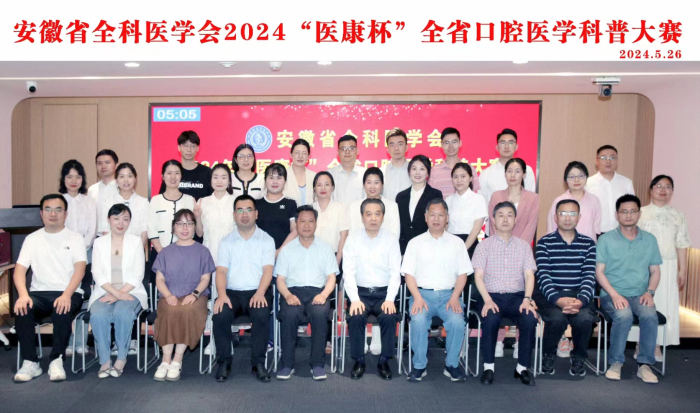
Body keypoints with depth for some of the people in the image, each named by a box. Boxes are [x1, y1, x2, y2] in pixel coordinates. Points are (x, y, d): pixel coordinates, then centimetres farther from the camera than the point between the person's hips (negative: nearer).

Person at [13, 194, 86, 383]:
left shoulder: (75, 238, 6)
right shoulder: (32, 239, 13)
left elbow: (79, 270, -7)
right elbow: (19, 270, 3)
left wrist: (66, 295, -25)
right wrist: (23, 295, -18)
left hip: (68, 293, -2)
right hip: (39, 293, 2)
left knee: (63, 311, -34)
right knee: (22, 309, -29)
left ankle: (56, 360, -19)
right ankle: (30, 363, -18)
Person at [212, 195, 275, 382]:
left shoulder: (266, 240, 8)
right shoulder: (226, 241, 13)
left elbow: (267, 270, -3)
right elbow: (221, 270, 2)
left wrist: (259, 294, -21)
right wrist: (222, 294, -17)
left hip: (257, 291, -1)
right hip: (232, 292, 2)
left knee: (261, 315, -32)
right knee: (220, 315, -28)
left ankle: (258, 363, -13)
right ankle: (224, 361, -8)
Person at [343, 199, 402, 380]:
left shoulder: (391, 240, 4)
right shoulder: (353, 240, 2)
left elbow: (395, 272, -1)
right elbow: (348, 272, -3)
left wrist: (390, 299, -14)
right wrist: (354, 299, -16)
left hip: (384, 292, 0)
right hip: (360, 292, 0)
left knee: (389, 317, -27)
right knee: (356, 316, -27)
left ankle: (384, 362, -5)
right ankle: (359, 361, -6)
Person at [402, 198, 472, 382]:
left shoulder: (457, 243, 14)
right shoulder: (415, 243, 11)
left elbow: (462, 274, 9)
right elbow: (408, 274, 5)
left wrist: (454, 298, -7)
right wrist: (418, 298, -11)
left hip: (448, 294, 1)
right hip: (422, 293, 0)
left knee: (457, 321, -28)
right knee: (418, 320, -30)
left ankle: (452, 365, -5)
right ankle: (419, 366, -10)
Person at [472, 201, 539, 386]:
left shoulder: (523, 246, 14)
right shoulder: (484, 245, 8)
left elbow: (529, 275, 5)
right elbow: (478, 276, -1)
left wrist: (527, 299, -13)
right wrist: (487, 300, -16)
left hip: (516, 296, 2)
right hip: (491, 296, -1)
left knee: (530, 318, -29)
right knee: (490, 318, -33)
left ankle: (522, 367, -10)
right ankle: (488, 366, -14)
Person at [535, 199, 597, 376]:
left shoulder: (588, 244, 9)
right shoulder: (544, 242, 2)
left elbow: (589, 277, -2)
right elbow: (543, 276, -8)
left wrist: (580, 300, -21)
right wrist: (558, 300, -25)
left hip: (579, 295, 2)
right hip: (550, 294, -2)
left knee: (584, 318, -30)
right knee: (557, 318, -31)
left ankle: (578, 357, 4)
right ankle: (548, 355, 3)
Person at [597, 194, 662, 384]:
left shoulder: (650, 240, 13)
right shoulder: (606, 239, 3)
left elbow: (655, 271, 13)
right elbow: (599, 271, -2)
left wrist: (649, 292, -5)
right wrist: (615, 295, -14)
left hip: (639, 295, 2)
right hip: (612, 295, -2)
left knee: (650, 315, -29)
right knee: (624, 315, -32)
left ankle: (645, 364, -16)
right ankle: (615, 363, -15)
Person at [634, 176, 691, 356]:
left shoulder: (677, 216, 8)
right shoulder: (641, 213, 3)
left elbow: (681, 245, 6)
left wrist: (683, 270, 3)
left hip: (667, 267, 2)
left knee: (664, 304, 2)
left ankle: (656, 345, 13)